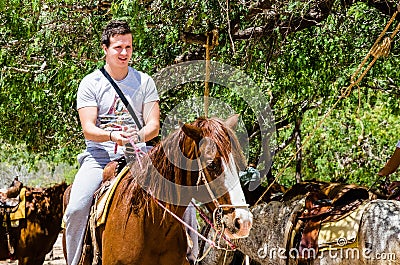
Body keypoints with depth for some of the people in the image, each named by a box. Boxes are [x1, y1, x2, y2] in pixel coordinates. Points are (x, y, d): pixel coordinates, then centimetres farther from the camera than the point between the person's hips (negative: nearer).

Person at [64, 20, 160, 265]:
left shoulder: (144, 82, 7)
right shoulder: (90, 83, 2)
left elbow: (154, 125, 1)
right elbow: (88, 130, -6)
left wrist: (138, 136, -22)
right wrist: (113, 136, -27)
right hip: (99, 155, -1)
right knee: (76, 209, -24)